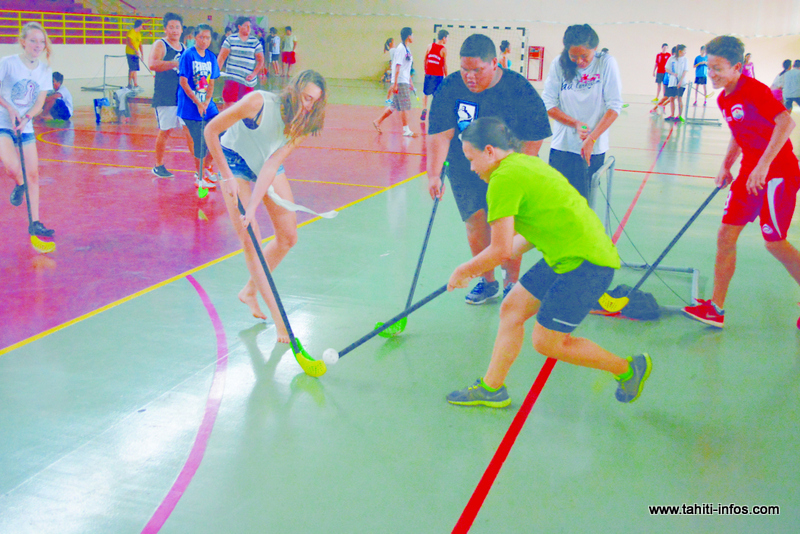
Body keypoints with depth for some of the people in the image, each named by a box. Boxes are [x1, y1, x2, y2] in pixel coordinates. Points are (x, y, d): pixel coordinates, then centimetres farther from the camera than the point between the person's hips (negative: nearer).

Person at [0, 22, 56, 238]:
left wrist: (25, 118, -17)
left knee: (33, 174, 0)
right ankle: (18, 185, 10)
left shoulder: (45, 70, 3)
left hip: (26, 126, 4)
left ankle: (35, 223, 8)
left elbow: (40, 102, 0)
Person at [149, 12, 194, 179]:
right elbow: (152, 64, -25)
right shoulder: (160, 45, -6)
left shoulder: (183, 47, 15)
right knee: (165, 131, 1)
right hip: (165, 97, -6)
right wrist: (175, 64, -30)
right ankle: (158, 166, 17)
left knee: (190, 130, 3)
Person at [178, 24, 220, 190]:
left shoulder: (211, 57, 7)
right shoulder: (188, 55, -9)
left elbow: (211, 83, 9)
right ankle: (200, 177, 13)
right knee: (200, 143, -3)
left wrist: (207, 101, -8)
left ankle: (206, 166, 22)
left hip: (207, 106, 6)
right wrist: (198, 103, -14)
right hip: (191, 107, -6)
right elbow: (183, 82, -12)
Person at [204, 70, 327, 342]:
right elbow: (211, 131, -25)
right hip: (236, 161, -5)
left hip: (268, 163, 5)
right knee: (251, 241, -11)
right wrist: (227, 177, -24)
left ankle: (250, 290, 23)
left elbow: (272, 166, -25)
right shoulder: (259, 102, -33)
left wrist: (253, 208, -33)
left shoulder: (303, 124, -19)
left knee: (288, 237, 2)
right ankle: (278, 318, -10)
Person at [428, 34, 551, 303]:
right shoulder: (450, 87, -9)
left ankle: (511, 282, 15)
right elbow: (440, 134, -14)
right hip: (465, 173, 2)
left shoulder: (520, 90, -13)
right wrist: (434, 174, -24)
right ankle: (488, 282, 20)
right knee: (475, 225, 0)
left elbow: (533, 139, -8)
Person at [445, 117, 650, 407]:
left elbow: (501, 250, -18)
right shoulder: (525, 163, 13)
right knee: (512, 309, 12)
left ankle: (628, 368, 16)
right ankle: (491, 388, 22)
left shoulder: (504, 178, -17)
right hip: (566, 256, 10)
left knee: (547, 342, 1)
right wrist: (511, 253, 18)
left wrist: (462, 271, -3)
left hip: (585, 263, -10)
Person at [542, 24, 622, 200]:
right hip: (562, 146, 1)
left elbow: (614, 106, -8)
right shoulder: (558, 65, -1)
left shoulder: (606, 63, -4)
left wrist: (591, 139, -16)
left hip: (594, 148, -1)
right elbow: (548, 104, 0)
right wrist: (576, 124, -13)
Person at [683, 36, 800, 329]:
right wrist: (726, 166, 12)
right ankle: (716, 308, 7)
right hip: (750, 172, 9)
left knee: (774, 241, -3)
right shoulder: (723, 99, 9)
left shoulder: (754, 90, -18)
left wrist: (764, 164, -35)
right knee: (726, 234, 3)